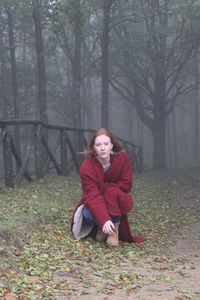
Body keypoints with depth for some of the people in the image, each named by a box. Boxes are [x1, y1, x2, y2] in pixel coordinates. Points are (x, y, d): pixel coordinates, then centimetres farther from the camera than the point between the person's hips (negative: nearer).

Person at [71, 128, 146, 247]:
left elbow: (126, 185, -11)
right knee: (88, 214, -33)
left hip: (117, 203, 1)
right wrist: (104, 221, -46)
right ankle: (100, 227, 0)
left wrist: (103, 187, -20)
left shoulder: (122, 157, -15)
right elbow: (93, 196, -32)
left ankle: (114, 230, -22)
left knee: (113, 192, -31)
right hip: (94, 205, -1)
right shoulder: (86, 167, -22)